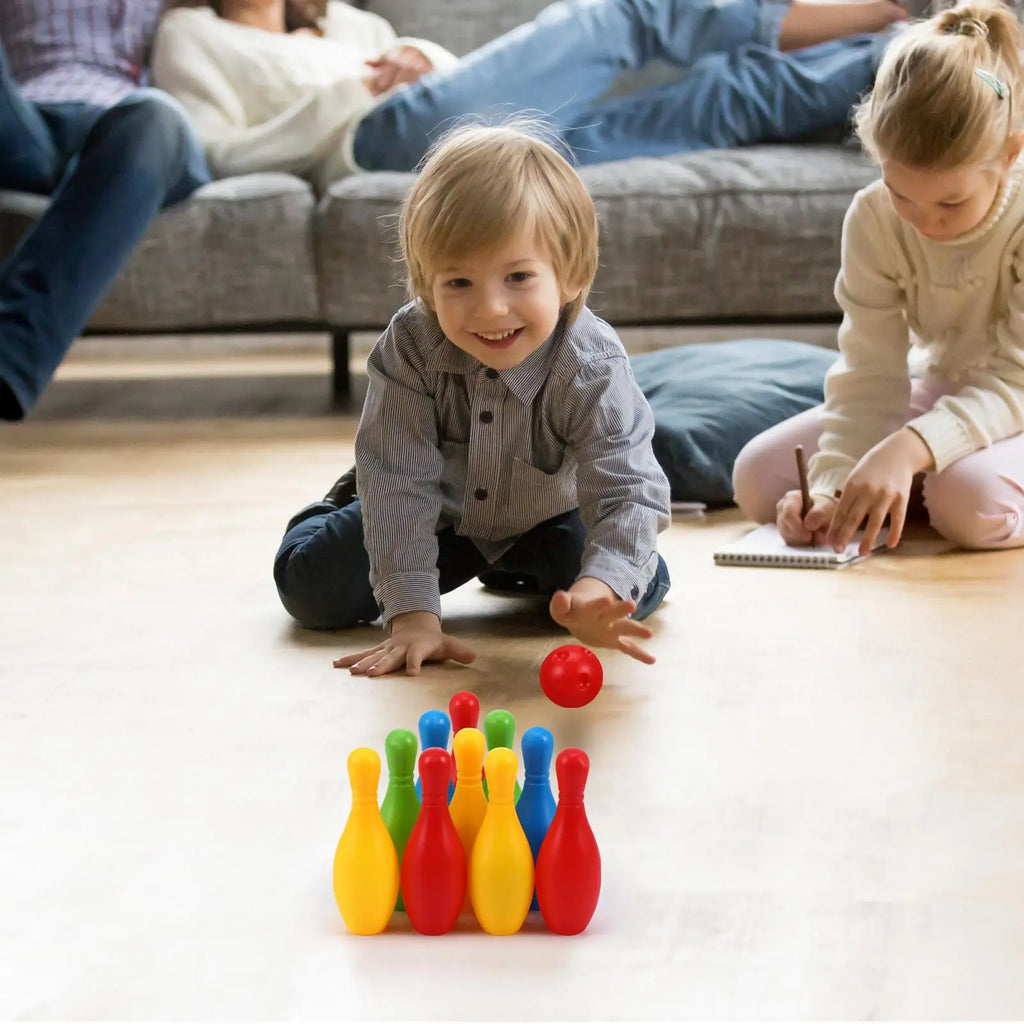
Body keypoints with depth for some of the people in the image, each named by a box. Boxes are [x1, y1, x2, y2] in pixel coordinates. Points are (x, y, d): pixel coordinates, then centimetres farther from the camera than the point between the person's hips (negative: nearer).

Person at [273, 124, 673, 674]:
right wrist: (412, 614, -41)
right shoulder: (409, 346, -33)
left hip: (545, 519, 0)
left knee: (642, 588, -16)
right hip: (437, 512, 0)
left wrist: (599, 590, -63)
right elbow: (400, 481, -33)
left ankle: (519, 567, 17)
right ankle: (342, 505, 28)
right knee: (312, 587, -9)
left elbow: (628, 492, -41)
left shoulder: (593, 369, -35)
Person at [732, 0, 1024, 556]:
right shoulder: (873, 219, -15)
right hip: (940, 392, 4)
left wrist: (908, 448, -46)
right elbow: (871, 375, -16)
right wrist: (833, 485, -33)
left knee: (972, 500, -38)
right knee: (757, 477, -8)